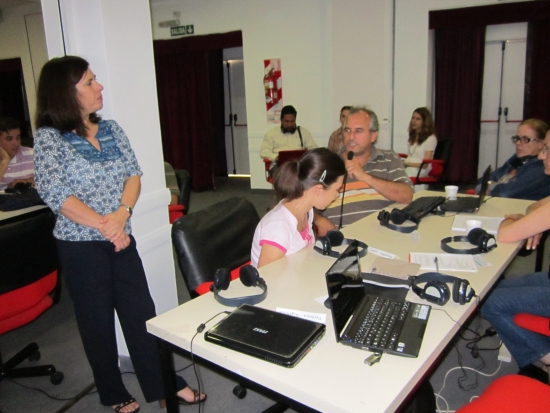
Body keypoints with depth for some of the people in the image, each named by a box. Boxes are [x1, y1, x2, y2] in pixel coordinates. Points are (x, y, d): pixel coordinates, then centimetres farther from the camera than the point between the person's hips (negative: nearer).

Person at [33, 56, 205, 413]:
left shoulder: (111, 130, 5)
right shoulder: (49, 138, -10)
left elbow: (133, 175, 1)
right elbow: (55, 194, -18)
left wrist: (122, 213, -17)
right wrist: (105, 226, -21)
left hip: (122, 240, 4)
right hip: (81, 247, -4)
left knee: (142, 313, 9)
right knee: (97, 321, 12)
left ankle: (166, 383, 25)